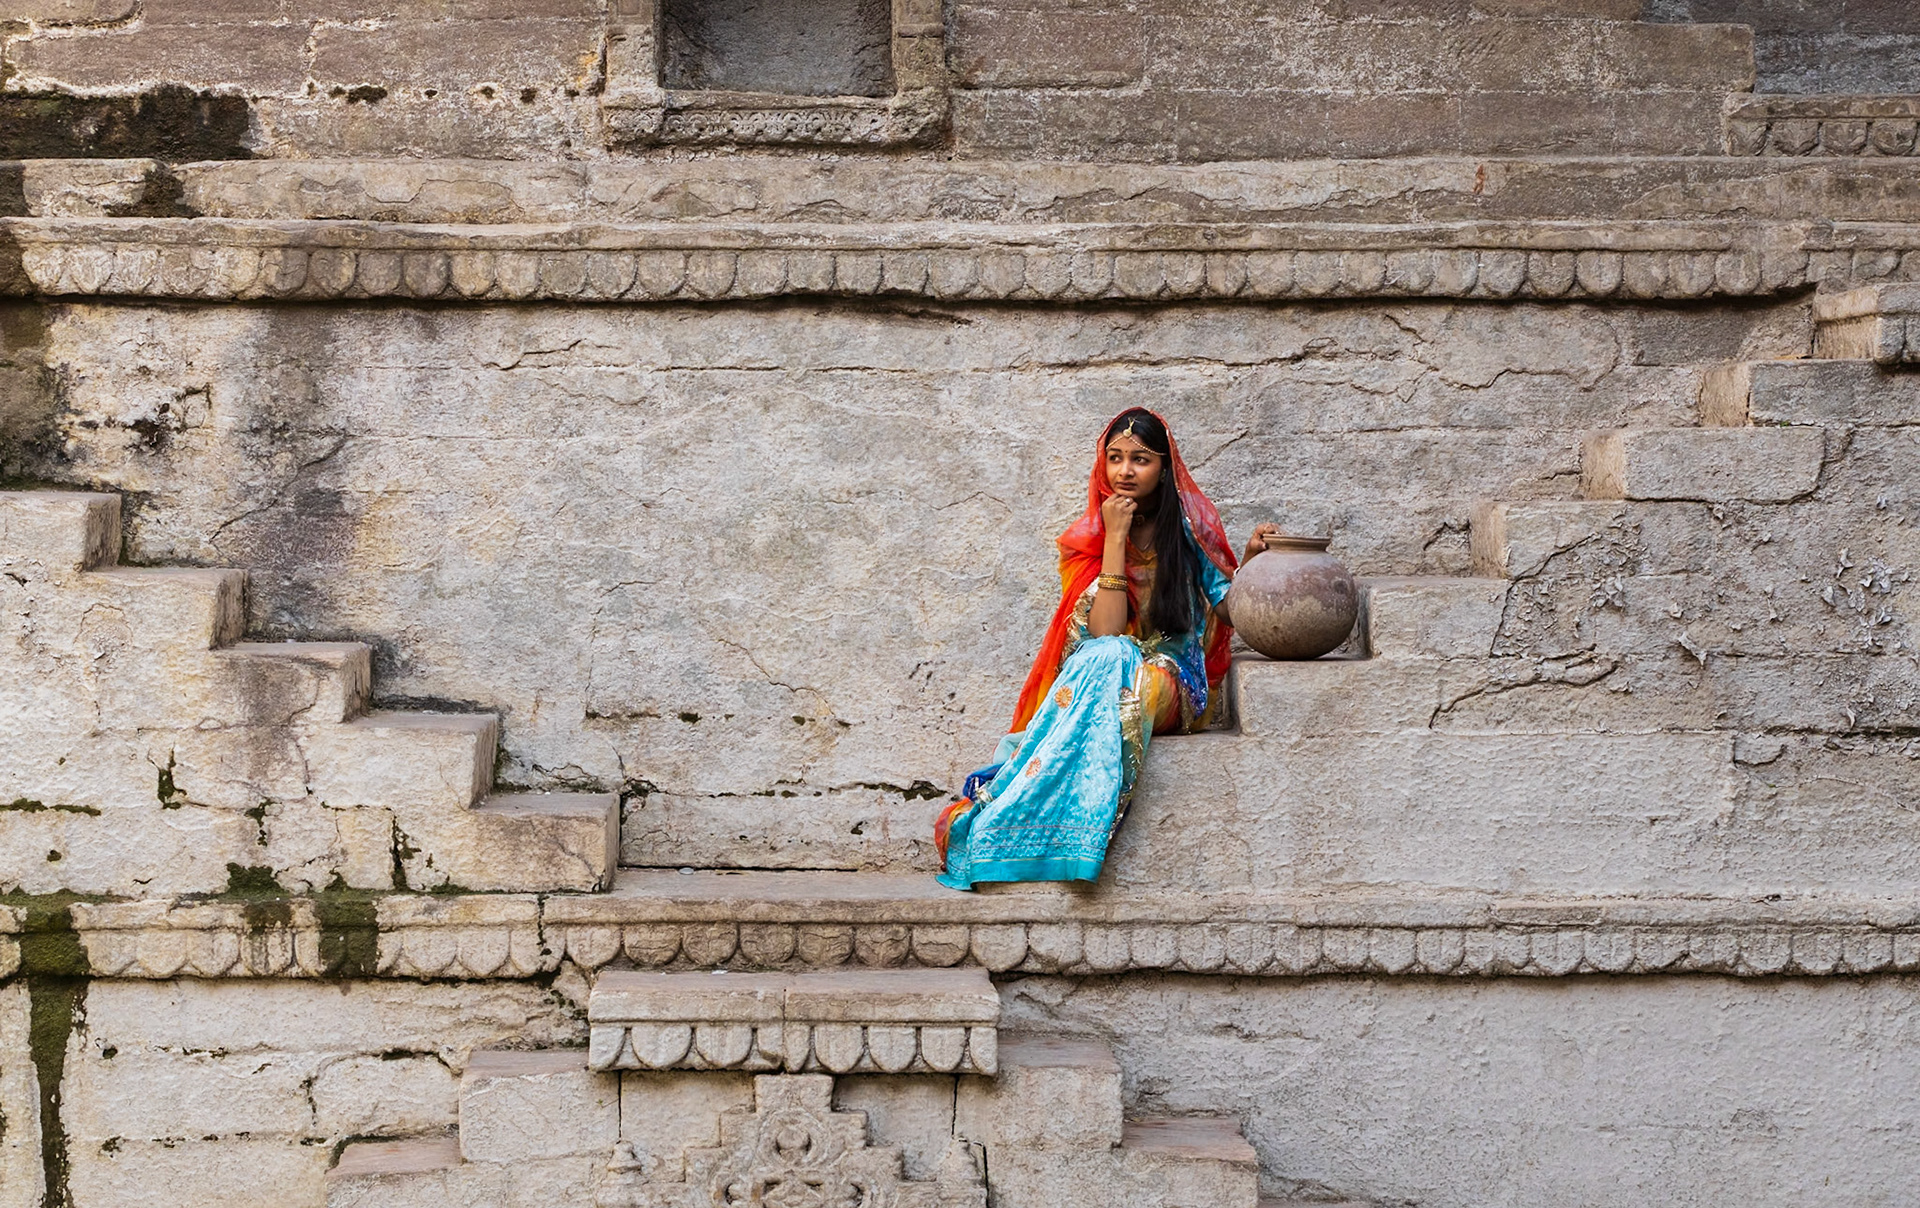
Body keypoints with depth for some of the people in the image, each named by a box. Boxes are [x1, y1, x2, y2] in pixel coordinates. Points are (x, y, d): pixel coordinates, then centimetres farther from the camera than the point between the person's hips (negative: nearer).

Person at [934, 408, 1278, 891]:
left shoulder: (1192, 526, 6)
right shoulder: (1085, 542, 3)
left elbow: (1230, 612, 10)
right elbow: (1105, 633, -13)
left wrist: (1252, 560, -8)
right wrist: (1115, 538, -13)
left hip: (1177, 690, 0)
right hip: (1100, 681, 0)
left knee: (1115, 669, -34)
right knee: (1108, 657, -36)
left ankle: (996, 818, -36)